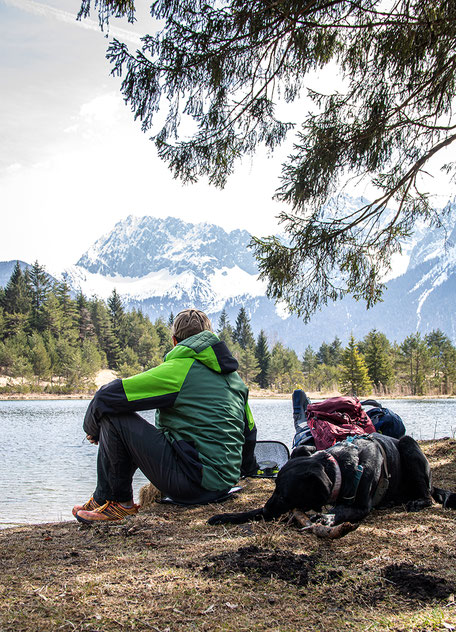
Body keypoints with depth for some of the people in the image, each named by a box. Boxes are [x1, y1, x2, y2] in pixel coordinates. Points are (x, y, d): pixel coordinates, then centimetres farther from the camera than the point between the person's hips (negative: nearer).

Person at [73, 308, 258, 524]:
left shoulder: (179, 369, -10)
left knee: (114, 417, -6)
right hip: (225, 485, 9)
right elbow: (249, 432, 24)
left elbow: (107, 396, -11)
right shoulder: (235, 376, 13)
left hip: (194, 485, -9)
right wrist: (247, 468, 43)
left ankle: (118, 502, 7)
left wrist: (92, 428, 10)